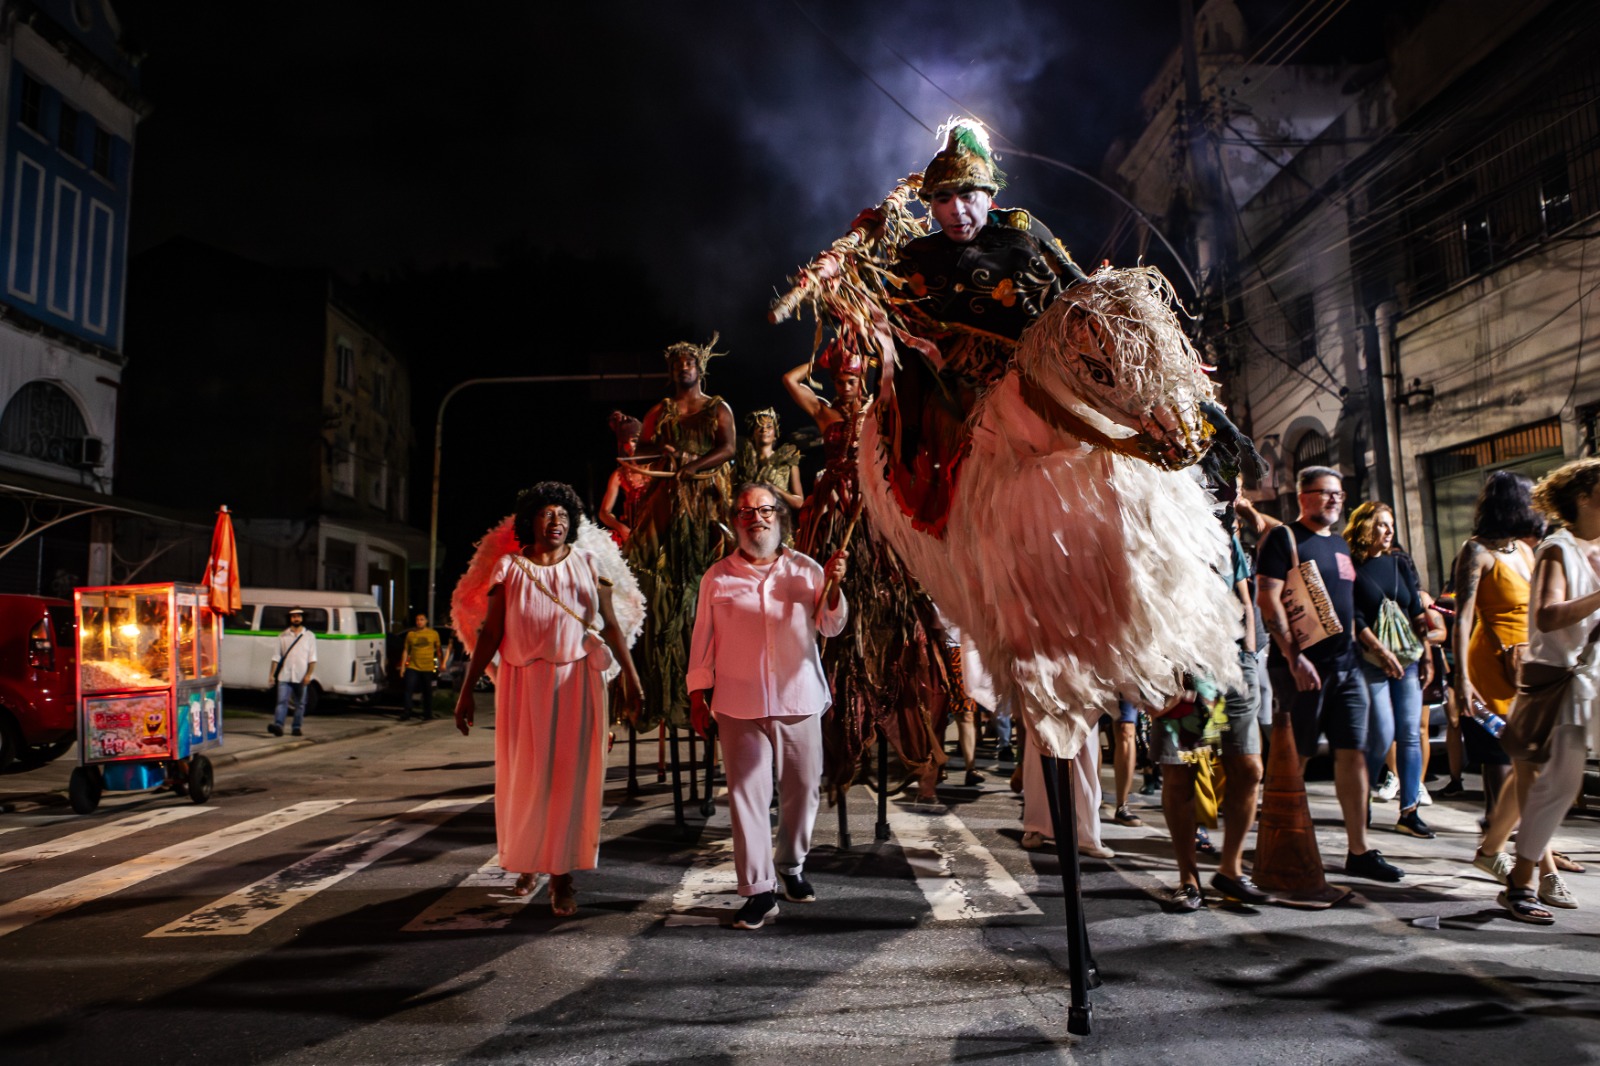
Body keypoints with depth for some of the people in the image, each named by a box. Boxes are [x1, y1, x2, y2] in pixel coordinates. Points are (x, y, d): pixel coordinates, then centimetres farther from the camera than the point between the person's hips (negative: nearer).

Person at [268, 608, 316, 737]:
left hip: (301, 677, 0)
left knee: (300, 703, 4)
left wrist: (308, 674, -9)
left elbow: (312, 658, 2)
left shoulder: (309, 636, 7)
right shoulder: (283, 636, 10)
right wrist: (272, 674, 1)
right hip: (284, 676, 0)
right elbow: (276, 656, 9)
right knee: (282, 701, -10)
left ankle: (297, 727, 12)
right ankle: (278, 725, -19)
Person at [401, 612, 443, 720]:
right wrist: (403, 666, 3)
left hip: (428, 668, 0)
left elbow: (438, 650, 9)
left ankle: (427, 713, 17)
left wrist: (441, 664, 6)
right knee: (408, 689, -10)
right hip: (413, 667, 0)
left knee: (427, 692, 7)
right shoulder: (410, 634, 5)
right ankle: (407, 711, -4)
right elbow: (406, 651, 7)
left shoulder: (434, 634, 4)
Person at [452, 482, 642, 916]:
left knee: (571, 775, 0)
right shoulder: (509, 568, 3)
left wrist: (630, 673, 0)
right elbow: (489, 633, 1)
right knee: (524, 775, 5)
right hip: (524, 683, 0)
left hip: (577, 681, 1)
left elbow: (610, 623, 5)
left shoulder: (586, 564, 6)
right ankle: (525, 863, 29)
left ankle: (562, 875, 10)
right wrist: (467, 689, -2)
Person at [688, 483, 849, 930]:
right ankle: (760, 890, 8)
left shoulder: (806, 569, 7)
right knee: (747, 795, -1)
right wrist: (698, 698, 4)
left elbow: (831, 626, 5)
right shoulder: (717, 578, 5)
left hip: (800, 701, 1)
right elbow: (703, 642, 8)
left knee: (802, 790, 10)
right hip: (740, 707, -1)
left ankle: (792, 867, 33)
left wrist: (832, 587, -12)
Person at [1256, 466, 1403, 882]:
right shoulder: (1285, 538, -5)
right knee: (1293, 761, -1)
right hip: (1303, 666, -7)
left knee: (1353, 754, 6)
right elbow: (1268, 599, -13)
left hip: (1345, 664, 7)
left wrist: (1360, 651, 18)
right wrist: (1294, 656, -19)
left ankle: (1359, 852, 13)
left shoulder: (1340, 544, 19)